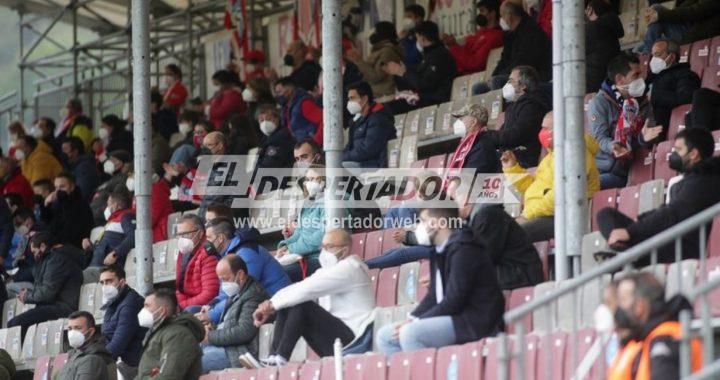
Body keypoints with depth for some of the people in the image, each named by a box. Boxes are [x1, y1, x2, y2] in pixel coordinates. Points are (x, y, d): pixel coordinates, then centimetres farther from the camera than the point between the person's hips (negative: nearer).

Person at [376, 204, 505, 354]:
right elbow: (434, 296, 15)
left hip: (475, 323, -10)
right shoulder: (439, 251, 12)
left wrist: (415, 323, -18)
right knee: (385, 336, 6)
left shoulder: (463, 249, -16)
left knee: (410, 333, -29)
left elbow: (453, 302, -22)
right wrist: (412, 319, -3)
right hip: (451, 319, 10)